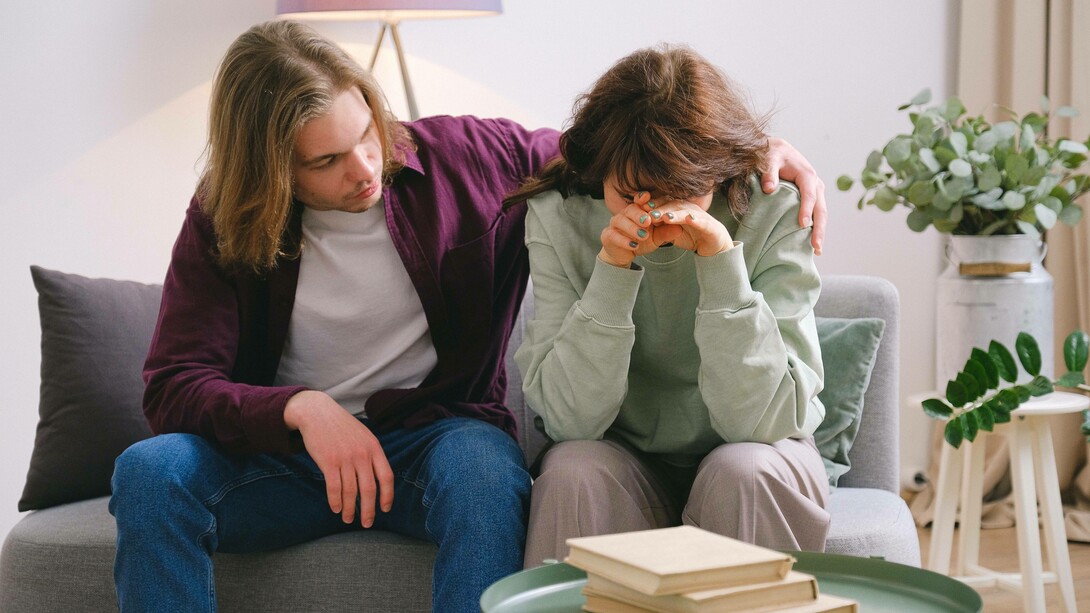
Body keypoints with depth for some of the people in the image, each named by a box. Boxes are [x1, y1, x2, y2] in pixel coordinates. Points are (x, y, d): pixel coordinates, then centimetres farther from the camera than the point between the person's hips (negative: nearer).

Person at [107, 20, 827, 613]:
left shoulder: (462, 156, -1)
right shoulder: (221, 224, -2)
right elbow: (174, 386, -9)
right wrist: (303, 409, -27)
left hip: (436, 432, -1)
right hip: (287, 449, 1)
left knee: (484, 466, -38)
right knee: (149, 471, -28)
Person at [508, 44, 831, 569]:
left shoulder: (773, 214, -16)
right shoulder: (557, 218, -12)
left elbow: (763, 421, -22)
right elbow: (569, 419, -18)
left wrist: (721, 260, -30)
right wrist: (613, 269, -28)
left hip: (750, 460, 0)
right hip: (622, 464, 0)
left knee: (745, 472, -31)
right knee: (572, 469, -30)